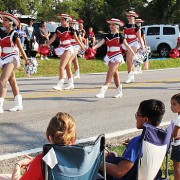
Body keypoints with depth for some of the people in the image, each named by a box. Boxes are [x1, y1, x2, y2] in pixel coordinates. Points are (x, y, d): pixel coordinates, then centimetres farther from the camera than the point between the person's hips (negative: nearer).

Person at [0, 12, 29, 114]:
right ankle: (19, 105, 25)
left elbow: (20, 48, -5)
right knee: (12, 81, 15)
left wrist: (26, 60, -2)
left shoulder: (14, 34, -7)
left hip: (12, 59, -7)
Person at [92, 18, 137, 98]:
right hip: (109, 57, 7)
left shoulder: (120, 36, -5)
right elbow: (100, 43, -4)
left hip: (116, 57, -7)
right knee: (115, 74, 15)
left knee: (109, 74, -17)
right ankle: (119, 92, 25)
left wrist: (134, 55, 3)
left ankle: (102, 92, -27)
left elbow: (127, 46, 0)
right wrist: (93, 48, -23)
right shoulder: (107, 36, 9)